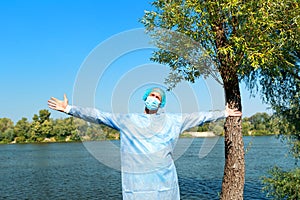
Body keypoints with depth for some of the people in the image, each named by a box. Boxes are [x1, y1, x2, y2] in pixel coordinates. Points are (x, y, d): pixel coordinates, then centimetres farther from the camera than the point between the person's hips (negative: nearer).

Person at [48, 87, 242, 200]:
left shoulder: (172, 120, 10)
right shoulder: (127, 120, 6)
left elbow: (199, 116, 15)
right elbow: (97, 115, 3)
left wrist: (224, 113, 16)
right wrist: (69, 108, -2)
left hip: (164, 177, 1)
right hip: (137, 180, -1)